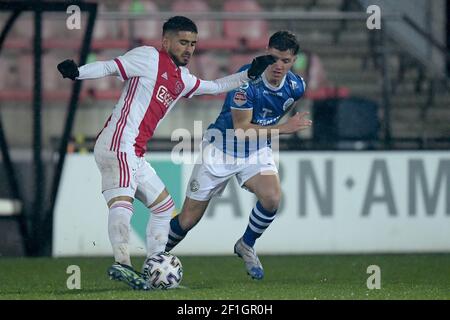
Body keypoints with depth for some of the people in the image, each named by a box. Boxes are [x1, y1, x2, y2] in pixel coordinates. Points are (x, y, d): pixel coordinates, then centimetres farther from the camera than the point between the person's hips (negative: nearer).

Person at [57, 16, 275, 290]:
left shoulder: (182, 79, 24)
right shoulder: (150, 58, -1)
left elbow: (216, 87, 38)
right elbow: (110, 67, -9)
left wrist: (249, 75, 31)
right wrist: (77, 72, -23)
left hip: (134, 155, 10)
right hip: (118, 144, -10)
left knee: (165, 206, 17)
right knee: (122, 200, -27)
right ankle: (122, 264, -44)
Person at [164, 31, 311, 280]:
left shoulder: (295, 87, -11)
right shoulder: (247, 80, -29)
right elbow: (241, 129, -29)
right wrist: (283, 128, -33)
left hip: (257, 151, 4)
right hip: (221, 147, -4)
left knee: (272, 197, -25)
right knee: (188, 220, -1)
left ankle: (246, 246, 3)